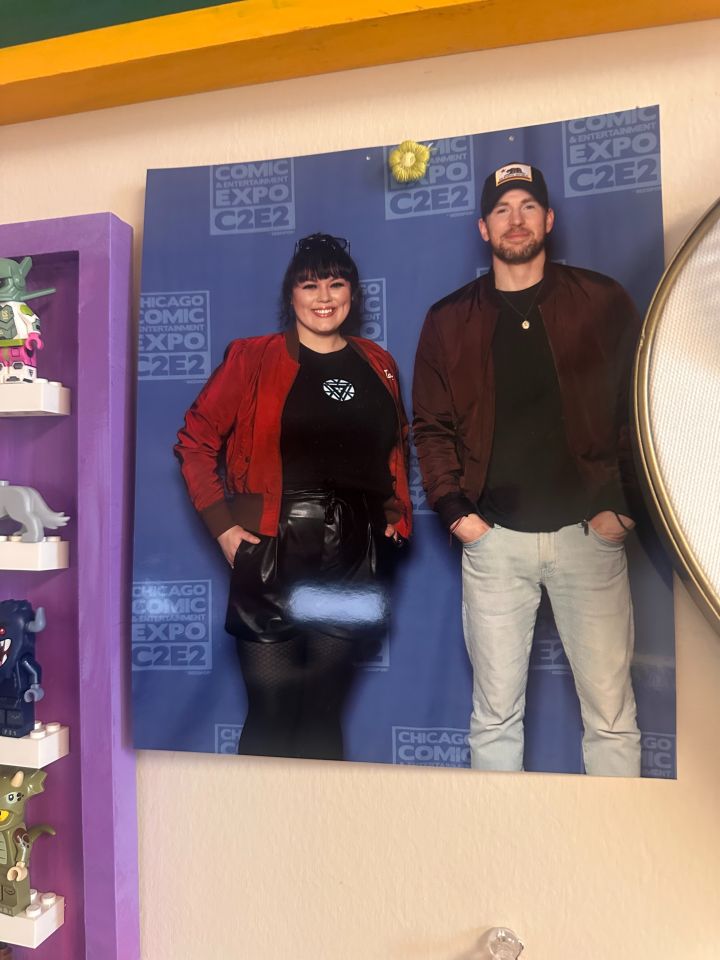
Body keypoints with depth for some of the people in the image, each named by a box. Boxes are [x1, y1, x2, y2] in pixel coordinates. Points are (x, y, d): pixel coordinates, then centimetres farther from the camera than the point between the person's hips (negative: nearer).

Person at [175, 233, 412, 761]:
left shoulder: (378, 365, 11)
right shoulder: (252, 358, 0)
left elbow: (396, 449, 20)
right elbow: (195, 441, 1)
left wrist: (397, 512, 6)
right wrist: (222, 524, -7)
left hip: (353, 560, 3)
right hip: (272, 553, -3)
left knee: (325, 710, 14)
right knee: (272, 712, 2)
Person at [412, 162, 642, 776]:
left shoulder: (602, 302, 4)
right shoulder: (449, 321, 7)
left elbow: (639, 408, 4)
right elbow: (431, 425, 7)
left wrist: (624, 505, -5)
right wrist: (455, 510, -4)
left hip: (588, 534, 0)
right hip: (494, 540, 1)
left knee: (612, 715, 6)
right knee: (495, 715, 10)